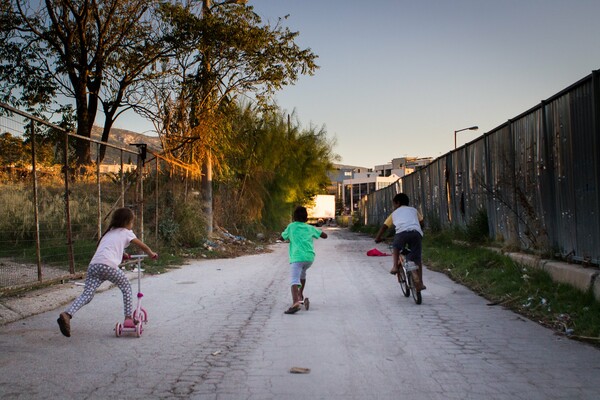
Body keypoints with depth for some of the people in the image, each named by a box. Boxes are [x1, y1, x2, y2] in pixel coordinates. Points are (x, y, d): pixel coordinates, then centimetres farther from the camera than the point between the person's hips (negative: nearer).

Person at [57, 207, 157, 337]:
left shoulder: (109, 232, 33)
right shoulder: (126, 233, 18)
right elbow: (143, 246, 28)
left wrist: (122, 254, 58)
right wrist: (152, 254, 44)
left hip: (93, 265, 5)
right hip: (108, 265, -5)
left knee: (87, 295, -2)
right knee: (126, 287, 15)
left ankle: (67, 314, -25)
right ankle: (128, 318, 10)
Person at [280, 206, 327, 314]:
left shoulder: (291, 226, 9)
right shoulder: (310, 228, 17)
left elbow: (282, 237, 20)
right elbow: (324, 235, 24)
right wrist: (316, 232, 42)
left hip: (297, 257, -5)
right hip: (310, 257, 5)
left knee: (294, 279, -18)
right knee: (302, 273, 34)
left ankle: (296, 302, -40)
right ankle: (300, 296, 42)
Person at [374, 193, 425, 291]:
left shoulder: (394, 213, 29)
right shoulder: (414, 210, 33)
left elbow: (384, 226, 26)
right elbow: (421, 222, 35)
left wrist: (377, 237, 35)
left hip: (402, 232, -1)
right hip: (416, 233, 1)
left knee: (396, 248, 30)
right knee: (416, 259, 9)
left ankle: (395, 266, 11)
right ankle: (419, 283, 5)